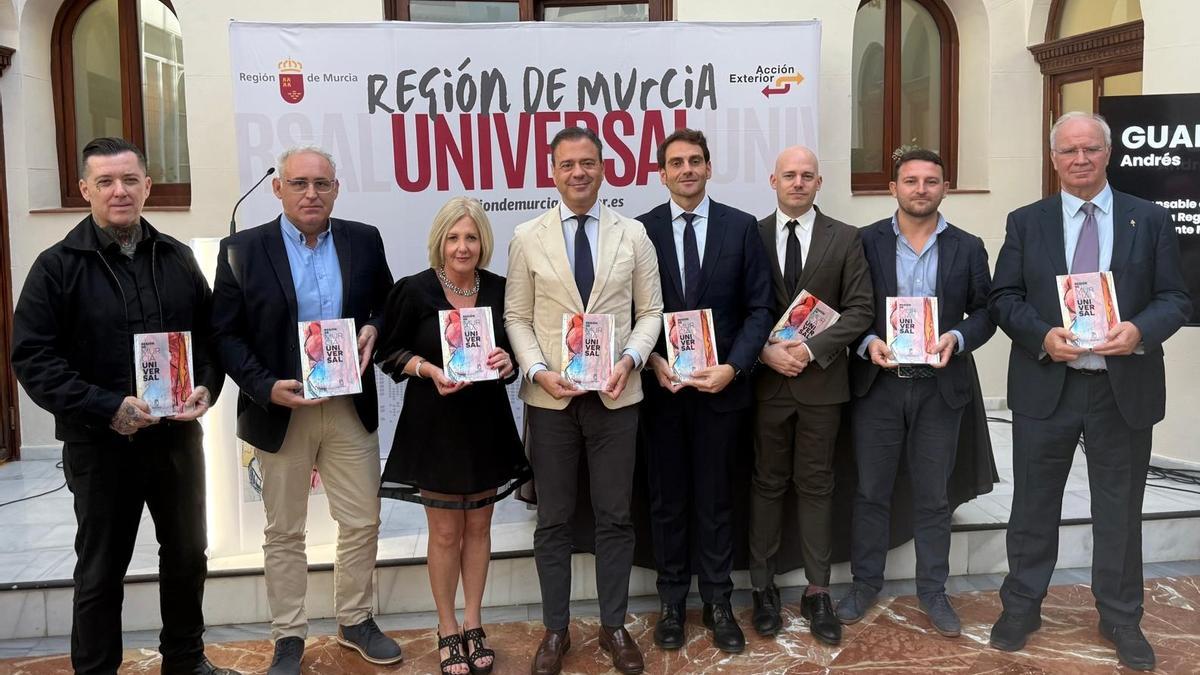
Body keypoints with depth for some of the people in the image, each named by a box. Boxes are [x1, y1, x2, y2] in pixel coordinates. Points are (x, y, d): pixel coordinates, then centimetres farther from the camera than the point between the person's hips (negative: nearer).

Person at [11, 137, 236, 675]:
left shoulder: (177, 258, 6)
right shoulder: (57, 266, -6)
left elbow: (209, 334, 12)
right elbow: (32, 358, -11)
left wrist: (206, 388, -7)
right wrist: (108, 408, -20)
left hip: (178, 435, 4)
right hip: (99, 444, -4)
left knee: (187, 555, 16)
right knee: (101, 570, 10)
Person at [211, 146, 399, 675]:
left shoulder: (364, 241, 2)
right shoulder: (242, 250, -5)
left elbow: (387, 303, 13)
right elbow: (226, 334, -5)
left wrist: (373, 328, -9)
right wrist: (266, 388, -18)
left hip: (350, 407, 2)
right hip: (280, 409, -2)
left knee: (362, 522, 10)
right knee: (284, 532, 11)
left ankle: (354, 622, 31)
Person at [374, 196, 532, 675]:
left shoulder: (499, 290, -1)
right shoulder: (414, 290, -9)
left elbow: (517, 349, 9)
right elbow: (390, 352, -4)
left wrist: (508, 362, -13)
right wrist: (429, 369, -21)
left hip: (487, 423, 3)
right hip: (435, 424, -3)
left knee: (478, 527, 13)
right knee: (445, 532, 8)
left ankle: (473, 626, 28)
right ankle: (447, 631, 24)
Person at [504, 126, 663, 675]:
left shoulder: (633, 235, 3)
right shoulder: (528, 238, 2)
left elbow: (650, 310, 5)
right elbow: (516, 317, 2)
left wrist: (629, 360, -12)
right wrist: (540, 371, -12)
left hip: (615, 395, 1)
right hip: (550, 397, 0)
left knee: (615, 516, 9)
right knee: (554, 520, 9)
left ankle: (613, 626, 25)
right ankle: (555, 629, 24)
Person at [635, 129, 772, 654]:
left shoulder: (741, 227, 1)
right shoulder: (640, 230, 1)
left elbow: (759, 307, -1)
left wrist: (732, 367, -13)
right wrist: (652, 362, -12)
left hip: (720, 384, 0)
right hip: (660, 385, 0)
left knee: (715, 498, 9)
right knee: (667, 499, 11)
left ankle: (718, 602, 23)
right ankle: (672, 601, 25)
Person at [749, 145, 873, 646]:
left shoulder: (845, 239, 3)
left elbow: (860, 309, -3)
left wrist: (812, 349, -14)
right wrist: (766, 352, -13)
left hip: (821, 379, 0)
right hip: (766, 380, 0)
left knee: (816, 486, 8)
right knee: (767, 484, 9)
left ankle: (817, 591, 18)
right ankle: (763, 587, 20)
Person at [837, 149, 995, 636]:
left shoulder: (968, 248, 4)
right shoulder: (866, 242, 0)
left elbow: (985, 311, 6)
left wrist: (958, 338, -13)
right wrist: (868, 342, -16)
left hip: (940, 386, 1)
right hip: (877, 384, -1)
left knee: (933, 496, 11)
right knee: (871, 492, 9)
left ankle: (932, 591, 25)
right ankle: (865, 584, 25)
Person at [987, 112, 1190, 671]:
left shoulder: (1150, 220, 4)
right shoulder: (1025, 222, 4)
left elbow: (1175, 299, 1)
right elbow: (1002, 298, 1)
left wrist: (1140, 330, -19)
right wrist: (1042, 335, -16)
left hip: (1125, 388, 0)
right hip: (1045, 386, 0)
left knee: (1119, 509, 12)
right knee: (1034, 505, 10)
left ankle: (1120, 618, 29)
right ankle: (1021, 606, 26)